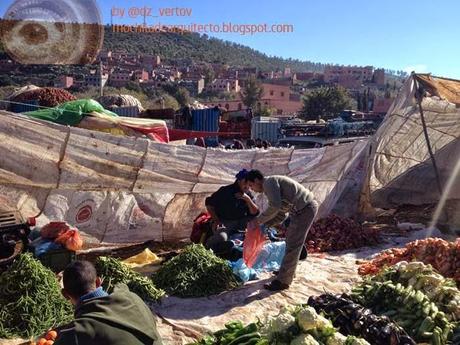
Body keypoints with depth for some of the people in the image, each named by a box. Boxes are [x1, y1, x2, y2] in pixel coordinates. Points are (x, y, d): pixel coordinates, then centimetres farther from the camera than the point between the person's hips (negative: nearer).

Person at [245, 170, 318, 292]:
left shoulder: (269, 182, -11)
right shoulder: (271, 185, 18)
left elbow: (275, 207, -25)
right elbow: (280, 215, 19)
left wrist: (259, 220, -14)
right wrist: (264, 225, 11)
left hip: (305, 209, -11)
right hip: (303, 209, 11)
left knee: (293, 245, -7)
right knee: (291, 240, 22)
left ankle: (283, 281, -1)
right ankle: (287, 271, 36)